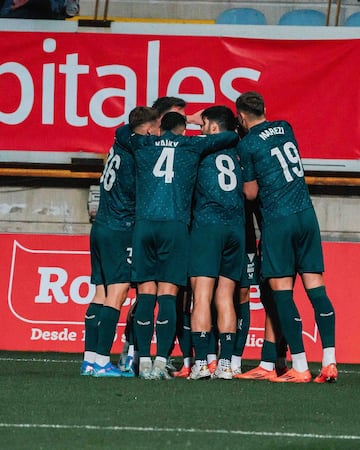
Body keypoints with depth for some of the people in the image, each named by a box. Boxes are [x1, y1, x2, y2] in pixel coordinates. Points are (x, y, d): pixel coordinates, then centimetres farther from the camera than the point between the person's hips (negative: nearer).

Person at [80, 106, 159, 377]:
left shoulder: (120, 146, 12)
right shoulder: (136, 154, -13)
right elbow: (139, 193, -14)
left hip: (101, 228, 9)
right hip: (121, 230, -9)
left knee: (101, 294, 8)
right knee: (116, 293, -9)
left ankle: (90, 359, 7)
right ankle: (102, 362, -14)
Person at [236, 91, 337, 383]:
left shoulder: (248, 144, -4)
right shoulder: (285, 129, 12)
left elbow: (251, 192, -1)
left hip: (278, 219, -5)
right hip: (306, 214, 5)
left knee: (282, 291, -3)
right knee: (315, 286, 3)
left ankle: (300, 368, -8)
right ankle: (329, 362, -4)